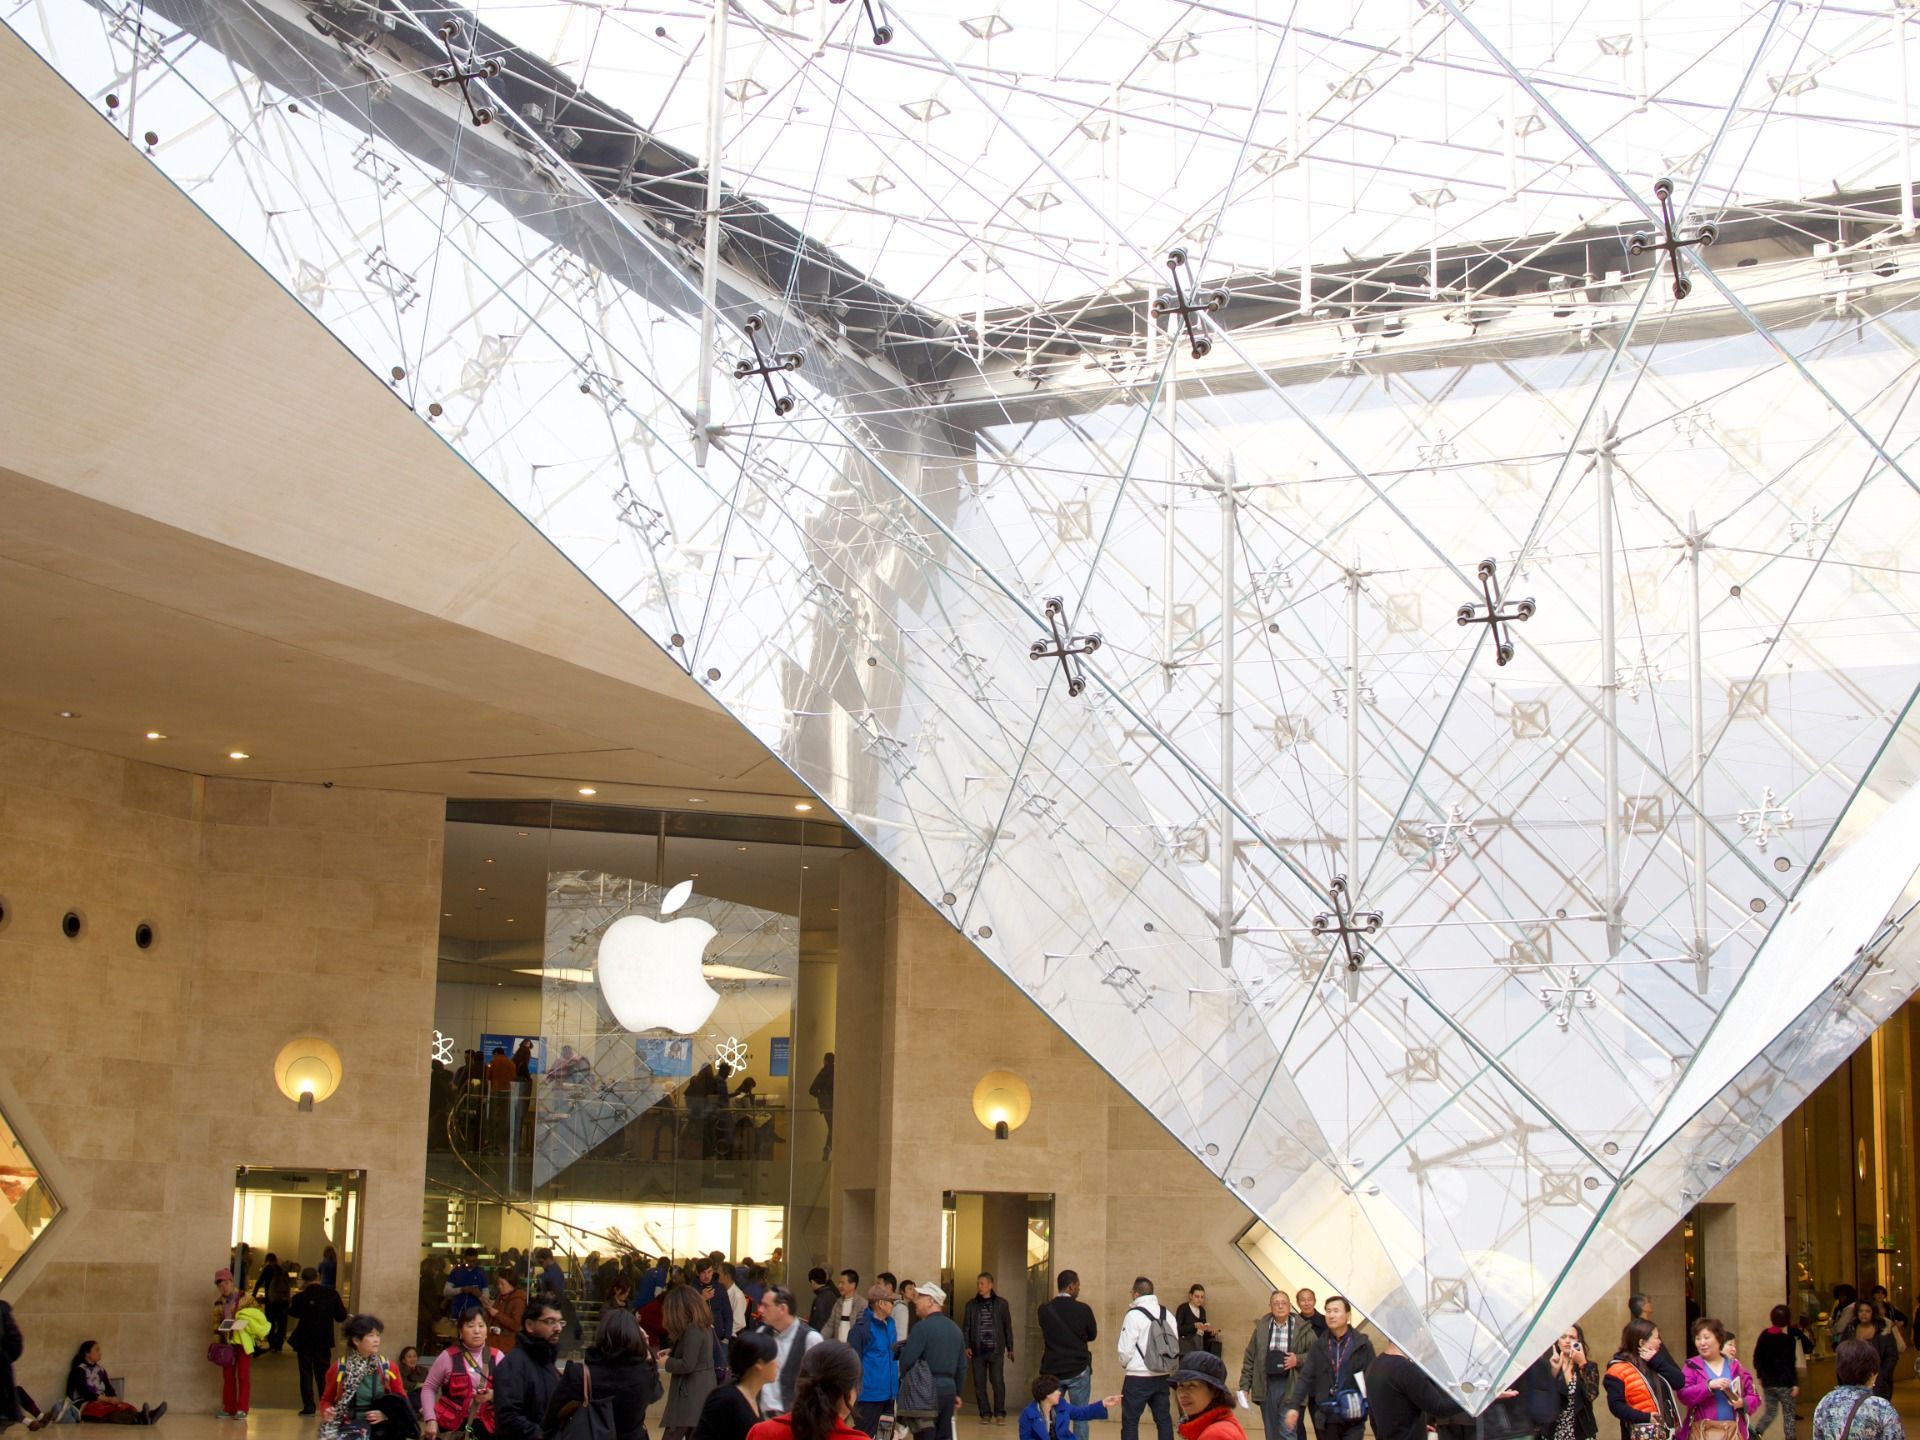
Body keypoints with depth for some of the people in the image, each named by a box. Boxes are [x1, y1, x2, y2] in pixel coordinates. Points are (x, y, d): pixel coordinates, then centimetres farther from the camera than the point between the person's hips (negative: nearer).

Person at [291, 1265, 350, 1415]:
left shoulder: (300, 1297, -14)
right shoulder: (331, 1294, -10)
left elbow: (292, 1313, 7)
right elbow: (341, 1317, -4)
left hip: (304, 1341, -2)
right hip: (324, 1341, 2)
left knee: (306, 1373, 6)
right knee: (324, 1373, 12)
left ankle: (309, 1406, 1)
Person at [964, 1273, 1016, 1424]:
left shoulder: (1001, 1303, 5)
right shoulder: (971, 1305, 9)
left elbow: (1007, 1326, 8)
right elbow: (966, 1327, 8)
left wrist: (1010, 1348, 7)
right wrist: (966, 1346, -4)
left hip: (996, 1350, -2)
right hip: (978, 1350, 2)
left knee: (998, 1382, -7)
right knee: (979, 1384, 2)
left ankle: (999, 1414, 1)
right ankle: (985, 1414, 10)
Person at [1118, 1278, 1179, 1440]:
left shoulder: (1134, 1314, -11)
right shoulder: (1167, 1314, 6)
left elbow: (1125, 1349, -13)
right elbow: (1176, 1344, 6)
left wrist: (1125, 1364, 7)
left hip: (1138, 1377, -6)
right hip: (1163, 1376, 6)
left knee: (1130, 1421, 2)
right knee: (1164, 1419, 14)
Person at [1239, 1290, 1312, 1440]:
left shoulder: (1303, 1329, 0)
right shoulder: (1261, 1327, 8)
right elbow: (1249, 1358, 11)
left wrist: (1299, 1360, -12)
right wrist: (1244, 1386, 7)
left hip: (1291, 1388, -3)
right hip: (1267, 1387, 3)